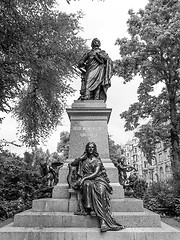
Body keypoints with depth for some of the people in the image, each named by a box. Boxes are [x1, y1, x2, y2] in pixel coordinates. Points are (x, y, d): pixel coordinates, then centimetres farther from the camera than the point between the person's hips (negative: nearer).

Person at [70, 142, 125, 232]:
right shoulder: (83, 160, 18)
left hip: (97, 178, -1)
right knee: (88, 184, -37)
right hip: (86, 180, 2)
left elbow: (96, 173, -4)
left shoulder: (97, 160, 10)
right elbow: (72, 164, 17)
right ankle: (90, 208, -39)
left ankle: (103, 221, -40)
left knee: (100, 190, -34)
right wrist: (80, 158, 6)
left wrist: (85, 178, -16)